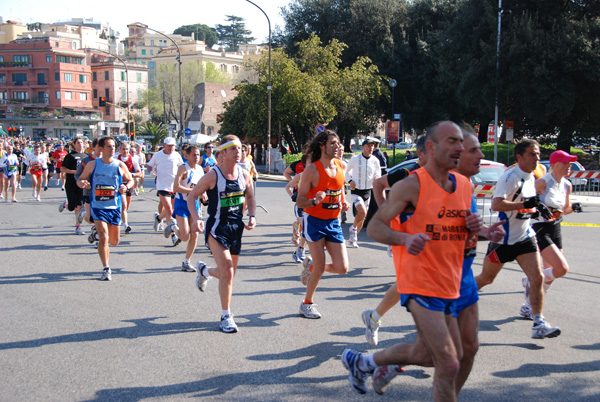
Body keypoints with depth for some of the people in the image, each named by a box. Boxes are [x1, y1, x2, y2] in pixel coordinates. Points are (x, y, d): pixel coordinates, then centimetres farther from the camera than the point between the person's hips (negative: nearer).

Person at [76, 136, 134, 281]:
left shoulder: (120, 165, 1)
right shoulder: (92, 164, -1)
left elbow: (130, 180, 13)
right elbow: (80, 179, 8)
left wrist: (126, 187, -10)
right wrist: (82, 183, -16)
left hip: (115, 207, 3)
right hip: (98, 206, -2)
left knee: (114, 241, 11)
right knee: (103, 238, -17)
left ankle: (97, 231, 46)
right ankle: (106, 269, -5)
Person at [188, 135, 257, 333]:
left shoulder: (245, 175, 1)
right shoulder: (213, 175, -13)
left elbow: (250, 197, 18)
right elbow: (191, 196, -5)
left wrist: (252, 216, 1)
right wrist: (195, 218, -20)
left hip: (237, 227, 6)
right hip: (217, 227, -6)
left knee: (229, 273, 15)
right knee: (227, 271, -15)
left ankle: (204, 270, 50)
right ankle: (226, 317, -1)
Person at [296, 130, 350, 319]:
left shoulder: (340, 165, 3)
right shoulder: (312, 170, -15)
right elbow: (300, 201, -12)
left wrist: (343, 203, 3)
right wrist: (314, 201, -32)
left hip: (333, 222, 5)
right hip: (314, 221, -5)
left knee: (342, 268, -2)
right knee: (320, 268, -5)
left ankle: (311, 266, 27)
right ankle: (307, 304, 18)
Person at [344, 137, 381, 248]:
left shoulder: (375, 161, 0)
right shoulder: (355, 159, -5)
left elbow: (378, 174, 12)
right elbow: (347, 171, 8)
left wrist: (376, 178, -12)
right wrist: (350, 181, -10)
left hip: (367, 191, 4)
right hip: (356, 190, -4)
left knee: (362, 217, 10)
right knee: (362, 212, -24)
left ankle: (353, 238, 26)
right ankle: (353, 228, 5)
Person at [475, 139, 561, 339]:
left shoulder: (531, 178, 8)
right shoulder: (510, 177, -19)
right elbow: (496, 204, -31)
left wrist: (536, 208, 7)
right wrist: (525, 204, -37)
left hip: (525, 236, 7)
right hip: (503, 239, -6)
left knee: (537, 277, -9)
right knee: (486, 278, 9)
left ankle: (539, 324, -7)